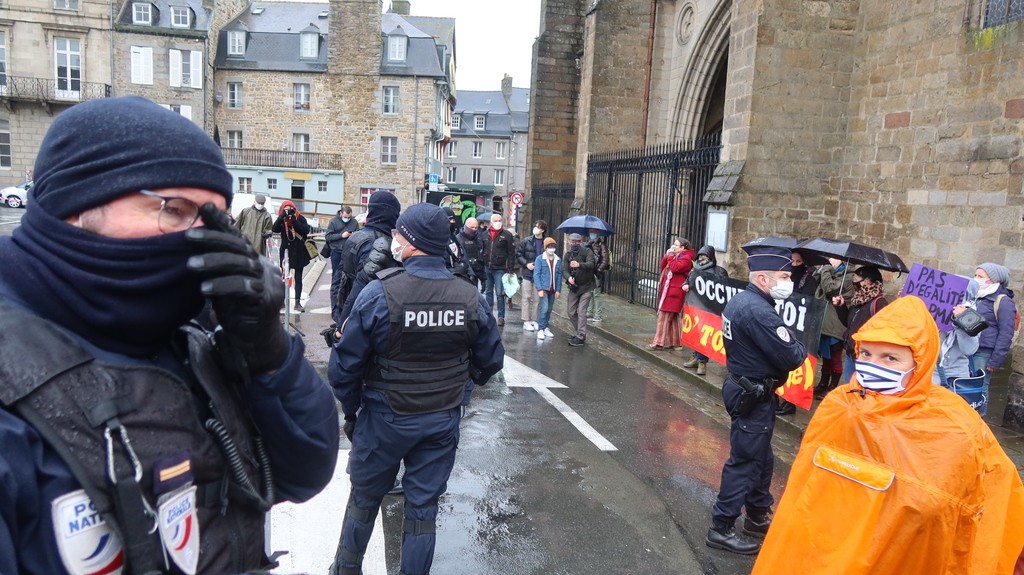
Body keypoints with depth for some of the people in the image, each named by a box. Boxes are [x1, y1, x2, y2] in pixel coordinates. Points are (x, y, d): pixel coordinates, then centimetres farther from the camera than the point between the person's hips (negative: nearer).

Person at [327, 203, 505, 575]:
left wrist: (351, 410, 2)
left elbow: (345, 365, -14)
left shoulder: (379, 293, -20)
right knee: (423, 506, 16)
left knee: (364, 498, 21)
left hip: (385, 419, -2)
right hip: (443, 421, 2)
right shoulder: (471, 299, -9)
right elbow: (491, 360, 2)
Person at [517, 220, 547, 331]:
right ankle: (526, 321, 7)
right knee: (527, 298, 2)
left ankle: (534, 320, 16)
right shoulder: (526, 242, 0)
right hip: (528, 273, 0)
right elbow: (518, 254, 4)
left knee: (537, 299, 7)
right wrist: (526, 264, -8)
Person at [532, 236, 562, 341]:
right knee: (544, 308, -12)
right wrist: (539, 289, -15)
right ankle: (540, 330, -5)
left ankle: (546, 328, 23)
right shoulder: (539, 259, -7)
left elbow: (559, 275, 6)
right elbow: (536, 275, -9)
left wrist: (558, 290, 2)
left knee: (549, 310, 11)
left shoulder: (558, 260, 3)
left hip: (553, 289, 4)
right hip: (543, 288, -4)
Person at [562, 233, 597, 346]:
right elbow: (565, 270, -6)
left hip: (586, 287, -5)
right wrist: (568, 277, -29)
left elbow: (591, 264, -28)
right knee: (571, 311, 10)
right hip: (574, 287, 6)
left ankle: (581, 337, -4)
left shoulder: (587, 251, -10)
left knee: (581, 312, -10)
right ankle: (580, 332, 27)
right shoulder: (568, 255, 3)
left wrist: (579, 264, -48)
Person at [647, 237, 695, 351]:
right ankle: (674, 342, 17)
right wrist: (666, 255, 3)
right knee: (672, 318, 12)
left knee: (664, 317, -8)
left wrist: (670, 256, -15)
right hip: (668, 290, 10)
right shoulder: (675, 256, 20)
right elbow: (662, 267, 16)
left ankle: (659, 342, -6)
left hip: (674, 292, -10)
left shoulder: (686, 258, -9)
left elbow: (675, 268, -25)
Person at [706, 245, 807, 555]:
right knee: (746, 461, 1)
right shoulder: (758, 311, -26)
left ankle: (758, 516, 38)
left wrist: (790, 344, -4)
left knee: (761, 458, 22)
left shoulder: (740, 300, 5)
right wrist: (801, 348, -3)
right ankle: (721, 528, 12)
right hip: (754, 398, -10)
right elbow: (791, 358, -24)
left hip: (744, 388, 10)